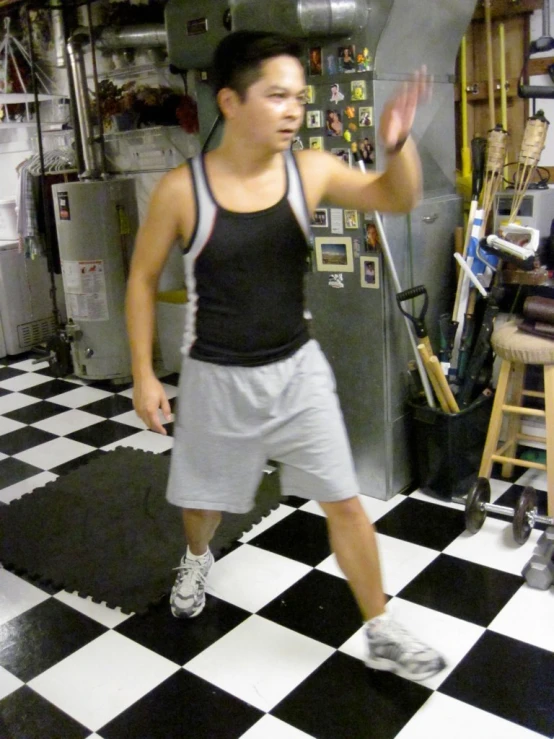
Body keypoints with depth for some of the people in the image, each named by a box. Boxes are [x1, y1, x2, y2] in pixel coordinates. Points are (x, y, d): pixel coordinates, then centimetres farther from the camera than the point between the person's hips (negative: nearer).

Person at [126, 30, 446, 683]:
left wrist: (398, 142, -24)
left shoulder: (310, 171, -8)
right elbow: (142, 279, -3)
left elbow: (397, 199, -2)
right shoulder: (181, 189, -14)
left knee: (344, 503, 4)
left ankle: (381, 634, 24)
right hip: (215, 378, -1)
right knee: (202, 498, 21)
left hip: (298, 370, 1)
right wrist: (143, 374, -4)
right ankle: (198, 559, 58)